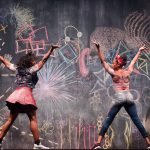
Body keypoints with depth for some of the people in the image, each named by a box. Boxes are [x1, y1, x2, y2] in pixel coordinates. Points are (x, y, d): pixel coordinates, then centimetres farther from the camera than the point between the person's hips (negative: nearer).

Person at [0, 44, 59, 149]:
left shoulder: (17, 68, 17)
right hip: (26, 94, -6)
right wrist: (51, 49, -8)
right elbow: (43, 60, -5)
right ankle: (37, 144, -11)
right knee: (33, 119, -5)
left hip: (16, 94, 7)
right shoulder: (32, 69, 2)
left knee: (11, 120, 10)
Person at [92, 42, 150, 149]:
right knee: (137, 121, 7)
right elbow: (133, 62, 27)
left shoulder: (114, 73, -2)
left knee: (108, 120, 0)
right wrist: (140, 51, 42)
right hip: (129, 98, 4)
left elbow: (103, 61, -5)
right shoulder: (128, 72, 10)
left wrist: (98, 48, -9)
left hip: (119, 98, -4)